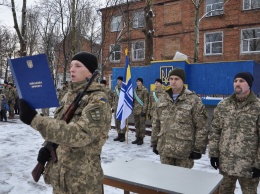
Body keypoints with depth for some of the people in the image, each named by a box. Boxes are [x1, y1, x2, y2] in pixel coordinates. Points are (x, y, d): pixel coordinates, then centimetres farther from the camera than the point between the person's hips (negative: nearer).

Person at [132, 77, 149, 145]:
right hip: (135, 110, 6)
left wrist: (144, 110, -14)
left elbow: (146, 101, -9)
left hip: (141, 110, -6)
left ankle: (141, 139, 6)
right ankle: (137, 138, 18)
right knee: (136, 125, 10)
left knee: (142, 125, -2)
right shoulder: (135, 90, 13)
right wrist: (133, 108, 13)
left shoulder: (145, 90, -5)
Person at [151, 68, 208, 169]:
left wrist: (198, 148, -9)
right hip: (164, 149, 5)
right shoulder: (162, 99, 8)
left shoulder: (193, 100, -8)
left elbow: (201, 127, -8)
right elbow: (156, 123, 12)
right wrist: (154, 142, 12)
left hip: (184, 151, -4)